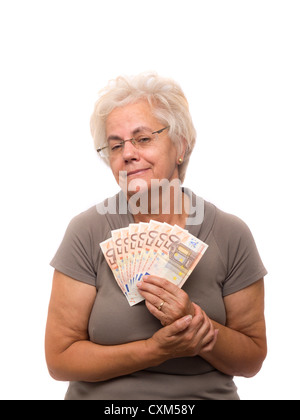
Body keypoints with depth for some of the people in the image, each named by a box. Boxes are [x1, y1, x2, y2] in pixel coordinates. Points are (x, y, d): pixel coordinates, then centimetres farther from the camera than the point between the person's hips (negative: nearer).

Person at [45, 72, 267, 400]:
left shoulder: (230, 235, -4)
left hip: (207, 395, 1)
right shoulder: (87, 232, -6)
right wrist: (157, 349, -16)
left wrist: (193, 321, -16)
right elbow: (59, 359, -6)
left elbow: (252, 361, 1)